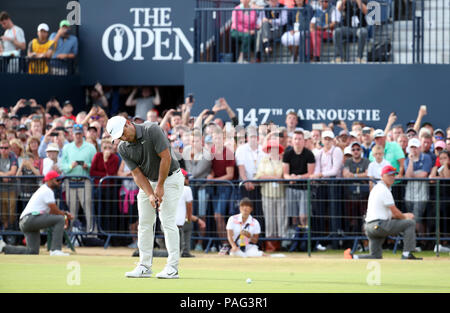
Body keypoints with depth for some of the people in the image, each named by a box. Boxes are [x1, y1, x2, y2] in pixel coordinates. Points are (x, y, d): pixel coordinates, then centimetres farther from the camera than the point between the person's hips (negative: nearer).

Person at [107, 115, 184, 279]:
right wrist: (151, 195, -21)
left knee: (167, 221, -13)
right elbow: (137, 174, -7)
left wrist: (160, 187, -20)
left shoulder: (152, 130, -24)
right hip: (148, 181, 6)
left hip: (170, 178, -6)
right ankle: (145, 266, 8)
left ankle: (172, 267, -13)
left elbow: (166, 158, -24)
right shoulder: (123, 148, -7)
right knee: (144, 223, 3)